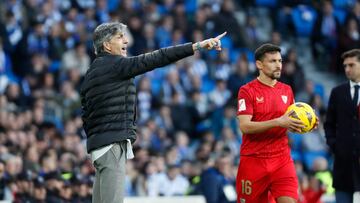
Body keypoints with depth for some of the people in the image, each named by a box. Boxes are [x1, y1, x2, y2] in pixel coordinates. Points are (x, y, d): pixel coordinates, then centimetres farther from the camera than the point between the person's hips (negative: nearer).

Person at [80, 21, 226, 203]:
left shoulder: (91, 73, 19)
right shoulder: (113, 64, -9)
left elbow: (86, 115, 20)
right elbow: (154, 60, -15)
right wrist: (197, 46, -17)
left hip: (97, 142, 10)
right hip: (113, 144, -10)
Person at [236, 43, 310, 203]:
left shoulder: (286, 90, 10)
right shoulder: (247, 91, -6)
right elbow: (244, 126, -17)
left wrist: (302, 125, -5)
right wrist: (278, 122, -26)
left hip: (282, 159, 3)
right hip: (253, 159, -3)